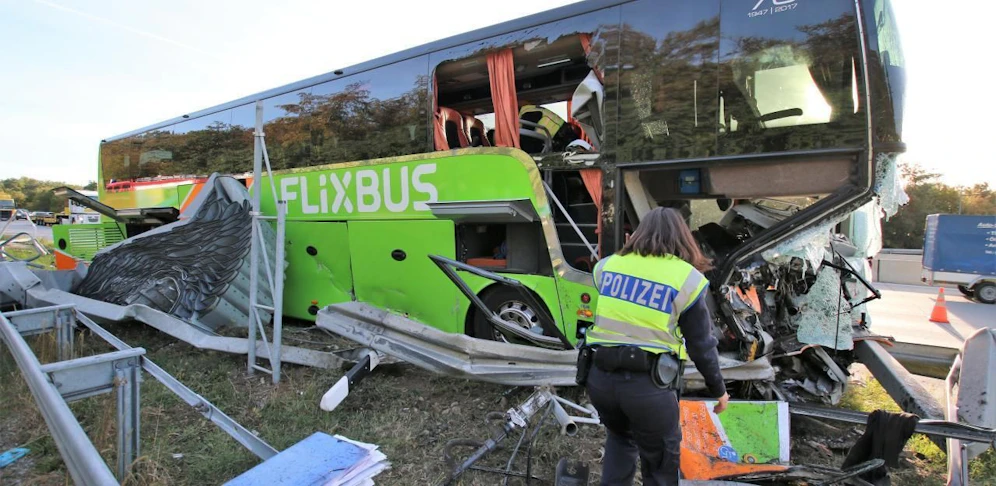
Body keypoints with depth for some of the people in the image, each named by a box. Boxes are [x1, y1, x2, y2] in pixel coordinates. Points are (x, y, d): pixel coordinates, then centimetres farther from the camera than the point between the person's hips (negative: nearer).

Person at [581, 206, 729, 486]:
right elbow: (701, 345, 2)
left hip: (599, 377, 4)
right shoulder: (686, 278, -4)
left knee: (620, 437, 32)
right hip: (648, 385, -4)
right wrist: (719, 389, 16)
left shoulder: (609, 265, 6)